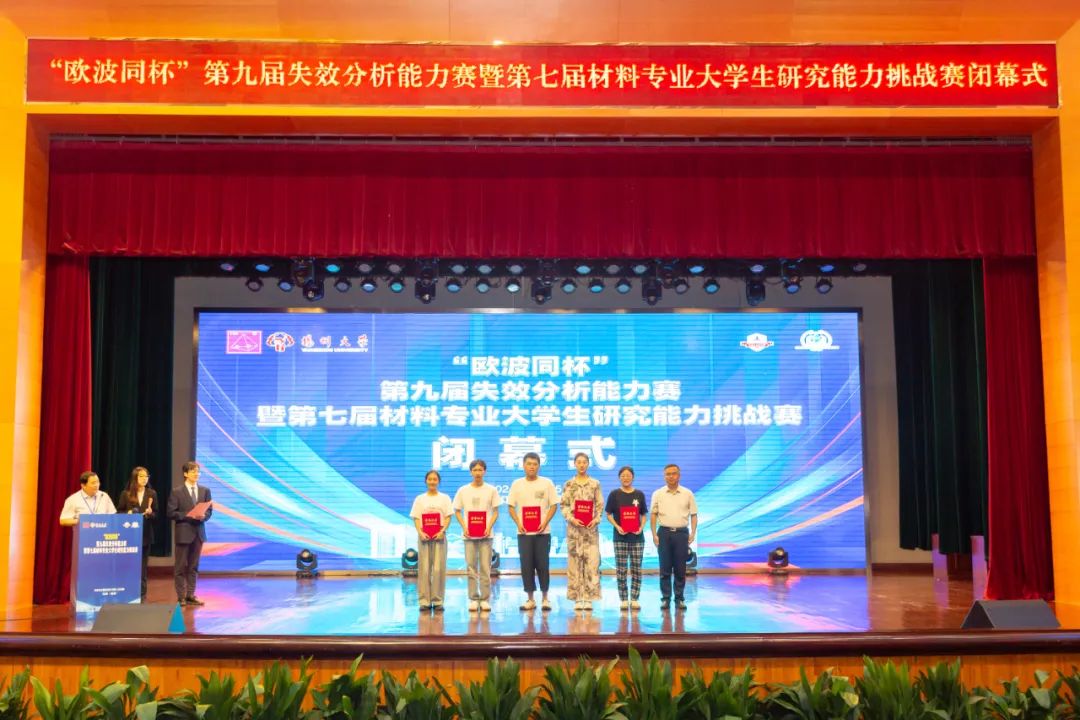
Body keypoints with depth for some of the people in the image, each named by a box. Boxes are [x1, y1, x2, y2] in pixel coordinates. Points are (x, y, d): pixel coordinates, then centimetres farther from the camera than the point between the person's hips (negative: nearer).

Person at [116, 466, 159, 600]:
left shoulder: (152, 493, 5)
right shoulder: (126, 494, 0)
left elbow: (156, 514, 6)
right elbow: (119, 512, 3)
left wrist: (150, 513, -15)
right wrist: (128, 513, -16)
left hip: (145, 533, 1)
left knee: (142, 564, 5)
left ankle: (142, 593, 9)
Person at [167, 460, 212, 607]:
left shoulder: (205, 491, 8)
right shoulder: (176, 491, -4)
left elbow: (209, 510, 8)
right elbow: (171, 513, -8)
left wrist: (203, 516, -13)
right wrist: (188, 515, -18)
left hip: (198, 532, 4)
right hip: (183, 532, -4)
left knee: (193, 566, 9)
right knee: (180, 567, 1)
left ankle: (190, 595, 15)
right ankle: (181, 597, 7)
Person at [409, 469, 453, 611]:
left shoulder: (444, 498, 8)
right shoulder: (420, 499, 10)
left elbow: (448, 517, 2)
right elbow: (416, 518, 4)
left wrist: (442, 532, -13)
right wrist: (420, 533, -12)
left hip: (439, 536, -1)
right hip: (424, 536, 1)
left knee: (439, 568, -5)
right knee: (424, 568, -2)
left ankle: (437, 600, 0)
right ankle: (424, 600, 2)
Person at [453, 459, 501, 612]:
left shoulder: (491, 490, 4)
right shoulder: (463, 490, 6)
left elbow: (495, 512, 5)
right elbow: (457, 511, 8)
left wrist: (489, 527, -10)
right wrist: (464, 527, -6)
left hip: (486, 534, -1)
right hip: (469, 535, 1)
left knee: (485, 568, -1)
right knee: (471, 568, 2)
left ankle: (485, 600, 5)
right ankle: (473, 599, 9)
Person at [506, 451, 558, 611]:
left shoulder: (547, 483, 1)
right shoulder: (517, 484, 5)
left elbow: (554, 505, 1)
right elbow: (511, 506, 7)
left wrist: (545, 522, -11)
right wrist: (518, 523, -7)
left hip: (543, 532, -1)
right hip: (524, 532, 1)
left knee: (543, 564, -1)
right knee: (526, 565, 2)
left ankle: (545, 598, 10)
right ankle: (530, 599, 11)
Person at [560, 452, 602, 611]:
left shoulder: (595, 484, 7)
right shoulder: (569, 484, 6)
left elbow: (600, 505, 6)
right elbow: (564, 506, 3)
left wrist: (596, 519, -9)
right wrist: (571, 519, -12)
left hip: (591, 527, 0)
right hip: (574, 527, 0)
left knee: (592, 562, -6)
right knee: (574, 561, 0)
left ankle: (589, 598, -2)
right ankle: (577, 598, 5)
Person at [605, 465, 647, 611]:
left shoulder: (639, 494, 7)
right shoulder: (614, 494, 2)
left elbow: (644, 515, 12)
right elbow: (608, 514, 3)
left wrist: (641, 527, -6)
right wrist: (617, 526, -12)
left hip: (637, 536, 2)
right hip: (620, 537, -2)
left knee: (636, 568, 2)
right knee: (621, 569, -1)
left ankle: (634, 599, 8)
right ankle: (623, 599, 5)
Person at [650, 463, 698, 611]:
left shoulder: (687, 494, 6)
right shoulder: (658, 494, 5)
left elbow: (693, 515, 7)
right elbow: (653, 515, 5)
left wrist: (693, 533, -3)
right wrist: (654, 535, -2)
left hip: (681, 533, 0)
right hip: (664, 533, 0)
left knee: (680, 569, 2)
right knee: (665, 568, 1)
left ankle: (680, 599, 10)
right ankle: (665, 598, 8)